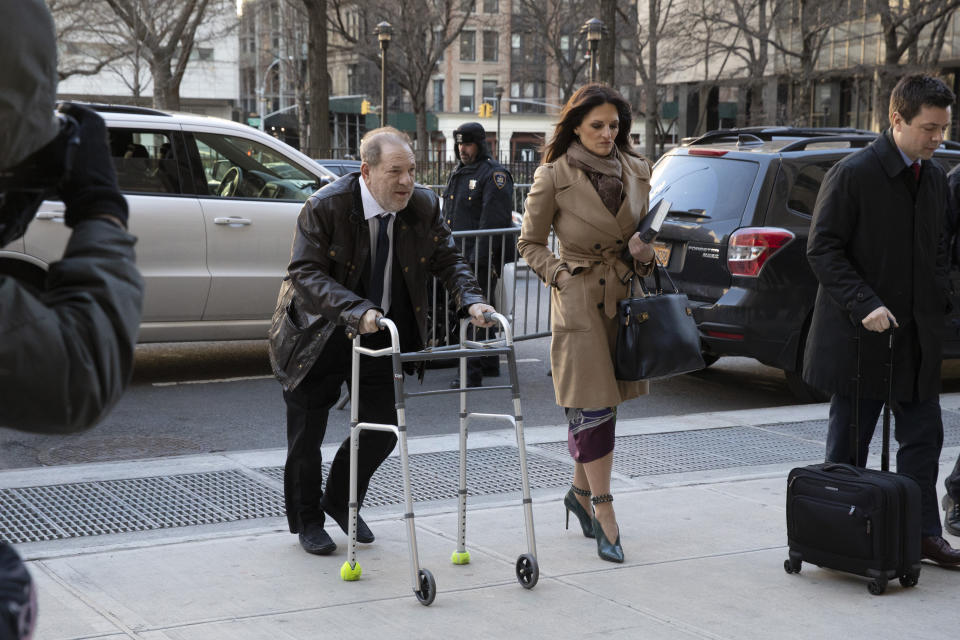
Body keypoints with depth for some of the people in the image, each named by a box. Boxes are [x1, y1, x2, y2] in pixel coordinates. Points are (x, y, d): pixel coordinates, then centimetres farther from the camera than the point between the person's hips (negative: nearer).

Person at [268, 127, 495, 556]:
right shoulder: (324, 207, -23)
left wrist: (470, 300, -23)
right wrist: (356, 311, -42)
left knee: (381, 429, 7)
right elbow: (305, 273, -28)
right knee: (306, 435, 7)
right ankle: (306, 521, 29)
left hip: (381, 333, 4)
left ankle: (340, 502, 34)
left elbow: (447, 260, -2)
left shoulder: (424, 206, -9)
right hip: (319, 334, -4)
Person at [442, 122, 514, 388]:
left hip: (482, 258, -9)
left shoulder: (494, 174, -10)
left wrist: (480, 256, -24)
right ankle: (490, 364, 28)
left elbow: (494, 220, -19)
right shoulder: (458, 174, 19)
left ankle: (472, 372, -11)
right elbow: (449, 215, 26)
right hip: (460, 256, 9)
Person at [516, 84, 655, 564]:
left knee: (601, 402, 12)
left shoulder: (636, 171, 6)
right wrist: (561, 276, -12)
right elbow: (529, 243, 1)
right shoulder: (554, 176, -8)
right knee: (592, 404, -7)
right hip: (579, 300, -5)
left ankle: (581, 491, 31)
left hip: (624, 294, 5)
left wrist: (644, 252, -2)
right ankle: (604, 513, 0)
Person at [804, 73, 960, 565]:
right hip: (862, 334, -6)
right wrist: (864, 305, -22)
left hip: (918, 336, 6)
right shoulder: (852, 174, -12)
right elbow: (822, 250, -13)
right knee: (849, 443, 5)